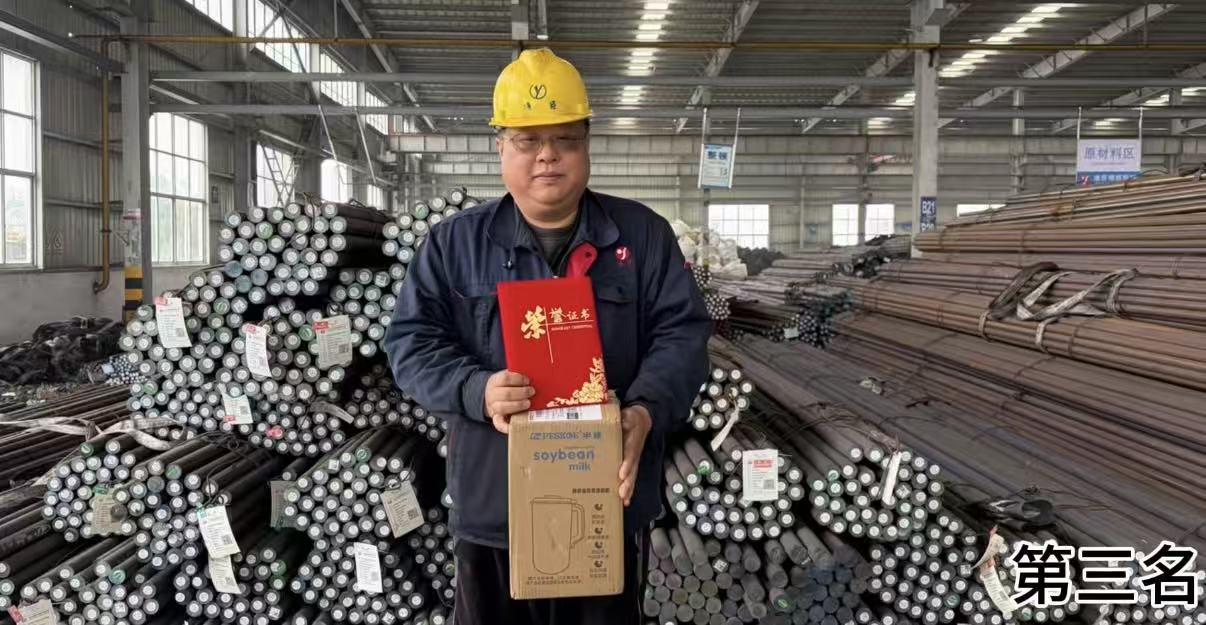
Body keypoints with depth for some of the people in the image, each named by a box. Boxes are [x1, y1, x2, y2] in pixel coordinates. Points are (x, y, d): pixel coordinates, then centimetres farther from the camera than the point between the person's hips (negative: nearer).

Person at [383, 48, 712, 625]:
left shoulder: (643, 234, 3)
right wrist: (476, 390, -21)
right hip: (493, 507, 0)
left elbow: (681, 333, -1)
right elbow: (411, 341, -1)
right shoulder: (454, 243, 3)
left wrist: (648, 410, -20)